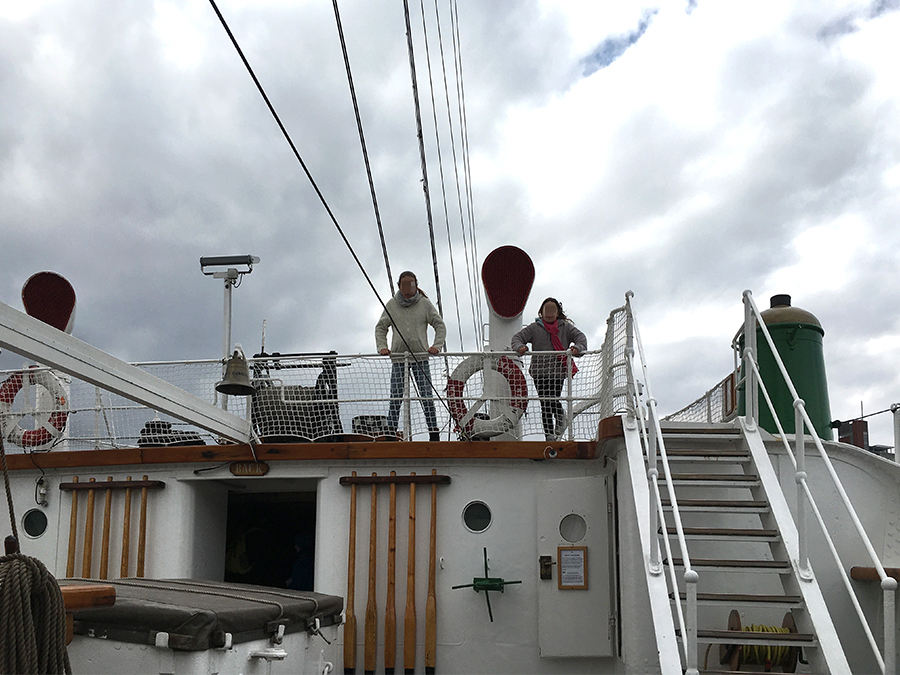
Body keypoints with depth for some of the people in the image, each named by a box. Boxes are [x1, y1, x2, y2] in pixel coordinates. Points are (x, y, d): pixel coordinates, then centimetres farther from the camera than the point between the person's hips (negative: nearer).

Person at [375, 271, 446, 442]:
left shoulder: (425, 304, 5)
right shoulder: (391, 305, 8)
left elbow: (440, 325, 8)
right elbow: (380, 327, 14)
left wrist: (436, 346, -5)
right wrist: (382, 347, 0)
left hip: (420, 357, -1)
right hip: (398, 357, 1)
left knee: (427, 396, -4)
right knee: (395, 398, -3)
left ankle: (434, 433, 1)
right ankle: (391, 432, 3)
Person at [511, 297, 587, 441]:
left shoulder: (565, 327, 11)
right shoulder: (534, 328, 9)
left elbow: (580, 336, 4)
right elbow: (517, 337, 5)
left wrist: (578, 348, -18)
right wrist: (519, 347, -18)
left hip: (558, 371, -1)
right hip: (539, 371, 1)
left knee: (553, 400, -13)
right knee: (545, 404, -1)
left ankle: (560, 415, 24)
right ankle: (549, 435, 10)